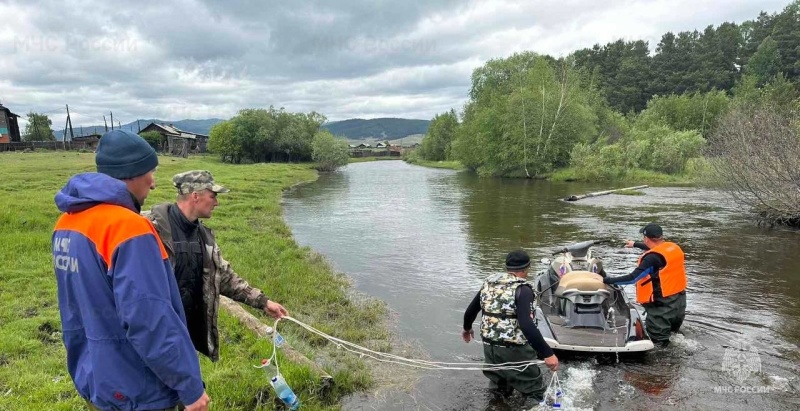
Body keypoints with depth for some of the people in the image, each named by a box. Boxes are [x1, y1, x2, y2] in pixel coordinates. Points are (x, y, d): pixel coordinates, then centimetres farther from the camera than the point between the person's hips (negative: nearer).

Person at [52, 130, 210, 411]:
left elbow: (76, 307, 11)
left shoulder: (67, 224, 2)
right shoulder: (128, 227, -25)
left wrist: (85, 366, 22)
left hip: (94, 382, 8)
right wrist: (190, 387, -18)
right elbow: (149, 322, -27)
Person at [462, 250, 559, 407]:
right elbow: (526, 324, -29)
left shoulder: (489, 283, 4)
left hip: (489, 348, 7)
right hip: (514, 351, -6)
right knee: (535, 391, 14)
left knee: (499, 390, 29)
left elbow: (470, 310, 14)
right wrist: (547, 353, -29)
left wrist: (467, 328, 32)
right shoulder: (522, 289, -16)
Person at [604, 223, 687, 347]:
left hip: (662, 304, -9)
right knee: (673, 331, 26)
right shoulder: (674, 247, 1)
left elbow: (632, 278, -28)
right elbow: (656, 248, 24)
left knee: (657, 341, 0)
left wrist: (607, 280, -24)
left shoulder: (652, 258, -24)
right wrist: (635, 244, 38)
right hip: (680, 298, 9)